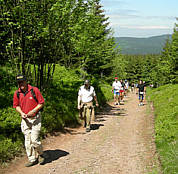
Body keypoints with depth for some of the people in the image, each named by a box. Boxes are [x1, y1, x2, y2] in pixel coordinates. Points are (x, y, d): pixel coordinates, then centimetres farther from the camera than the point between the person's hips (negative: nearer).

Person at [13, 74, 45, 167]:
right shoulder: (17, 93, 1)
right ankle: (32, 159, 20)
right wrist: (21, 113, -6)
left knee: (34, 139, -10)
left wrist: (33, 111, -18)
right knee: (27, 140, 7)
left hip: (35, 118, -4)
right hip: (25, 119, 4)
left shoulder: (34, 90, -11)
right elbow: (16, 106, 12)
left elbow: (41, 103, -6)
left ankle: (40, 154, 17)